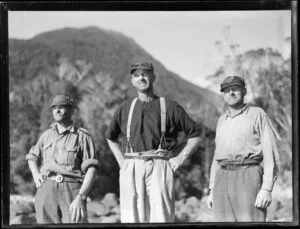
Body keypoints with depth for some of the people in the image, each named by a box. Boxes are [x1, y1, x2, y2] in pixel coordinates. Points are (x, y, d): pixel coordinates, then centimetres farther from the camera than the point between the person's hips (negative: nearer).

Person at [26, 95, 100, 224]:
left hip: (72, 190, -4)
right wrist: (36, 175, 10)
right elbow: (32, 157, 32)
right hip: (46, 189, 4)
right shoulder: (47, 135, 16)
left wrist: (81, 197, -17)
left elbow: (91, 169, -5)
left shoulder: (82, 136, 1)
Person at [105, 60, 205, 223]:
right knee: (132, 218, -4)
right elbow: (110, 137, 30)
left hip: (159, 168, -2)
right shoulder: (125, 108, 15)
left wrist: (181, 158, 1)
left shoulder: (169, 106, 7)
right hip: (131, 171, 2)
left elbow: (197, 133, 11)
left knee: (161, 218, -9)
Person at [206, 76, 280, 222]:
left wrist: (267, 189, -16)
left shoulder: (257, 115, 1)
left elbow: (270, 153, -6)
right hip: (223, 180, 6)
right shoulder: (222, 120, 20)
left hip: (248, 177, -5)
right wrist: (212, 190, 15)